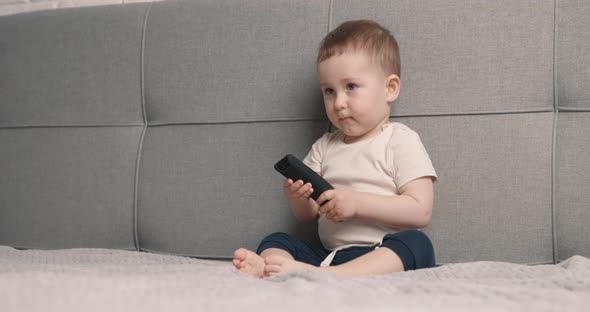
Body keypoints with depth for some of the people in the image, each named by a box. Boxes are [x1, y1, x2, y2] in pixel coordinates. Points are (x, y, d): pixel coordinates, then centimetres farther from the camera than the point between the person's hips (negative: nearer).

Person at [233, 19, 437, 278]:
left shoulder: (401, 141, 1)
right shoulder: (324, 146, 17)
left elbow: (421, 211, -10)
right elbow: (308, 216, 19)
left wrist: (357, 202, -17)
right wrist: (298, 198, -5)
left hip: (382, 255, -5)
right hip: (327, 254, 5)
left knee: (417, 243, -33)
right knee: (274, 241, -9)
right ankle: (267, 268, -43)